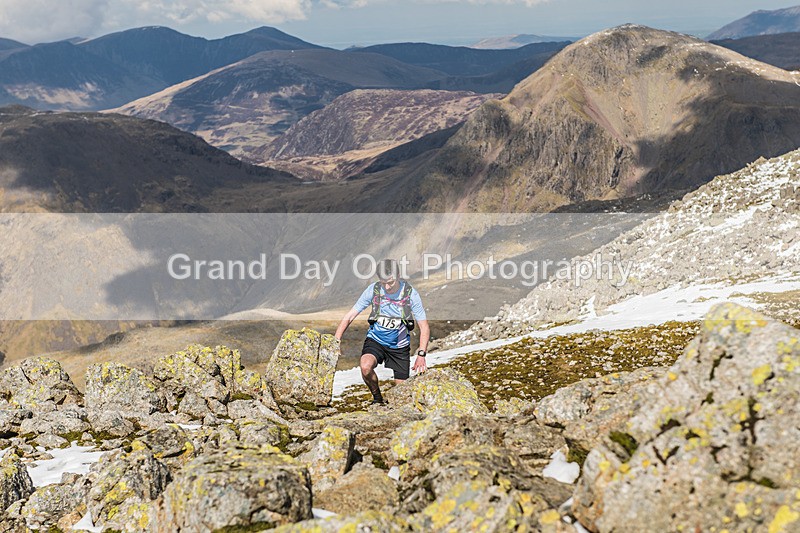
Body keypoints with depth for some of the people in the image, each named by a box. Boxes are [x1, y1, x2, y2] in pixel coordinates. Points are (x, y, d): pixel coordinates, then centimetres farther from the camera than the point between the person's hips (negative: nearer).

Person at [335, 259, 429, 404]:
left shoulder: (411, 294, -15)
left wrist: (421, 355, -25)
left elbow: (424, 327, -12)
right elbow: (349, 316, -8)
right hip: (376, 340, 0)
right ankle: (377, 397, -5)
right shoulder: (373, 290, -14)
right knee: (366, 366, -33)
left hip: (399, 346, 0)